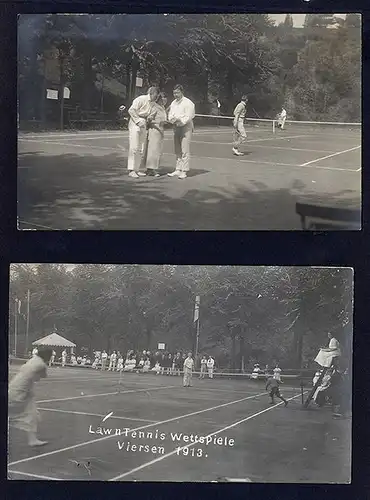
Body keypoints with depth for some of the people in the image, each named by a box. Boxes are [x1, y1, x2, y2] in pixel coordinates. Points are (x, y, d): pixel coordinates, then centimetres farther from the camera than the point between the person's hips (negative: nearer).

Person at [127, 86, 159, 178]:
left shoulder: (152, 103, 13)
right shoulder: (141, 99, -11)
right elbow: (131, 110, -16)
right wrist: (138, 121, -18)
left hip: (143, 125, 8)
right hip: (135, 123, -8)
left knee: (140, 149, 7)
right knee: (133, 147, -10)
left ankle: (136, 169, 12)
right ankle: (131, 170, -9)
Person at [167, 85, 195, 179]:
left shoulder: (188, 103, -8)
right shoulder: (173, 103, 14)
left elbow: (188, 117, -13)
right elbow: (170, 114, 12)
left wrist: (180, 120, -25)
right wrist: (172, 119, -10)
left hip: (186, 127, -7)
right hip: (176, 127, 7)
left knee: (185, 151, -9)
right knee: (177, 151, 9)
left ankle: (184, 171, -8)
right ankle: (178, 170, 15)